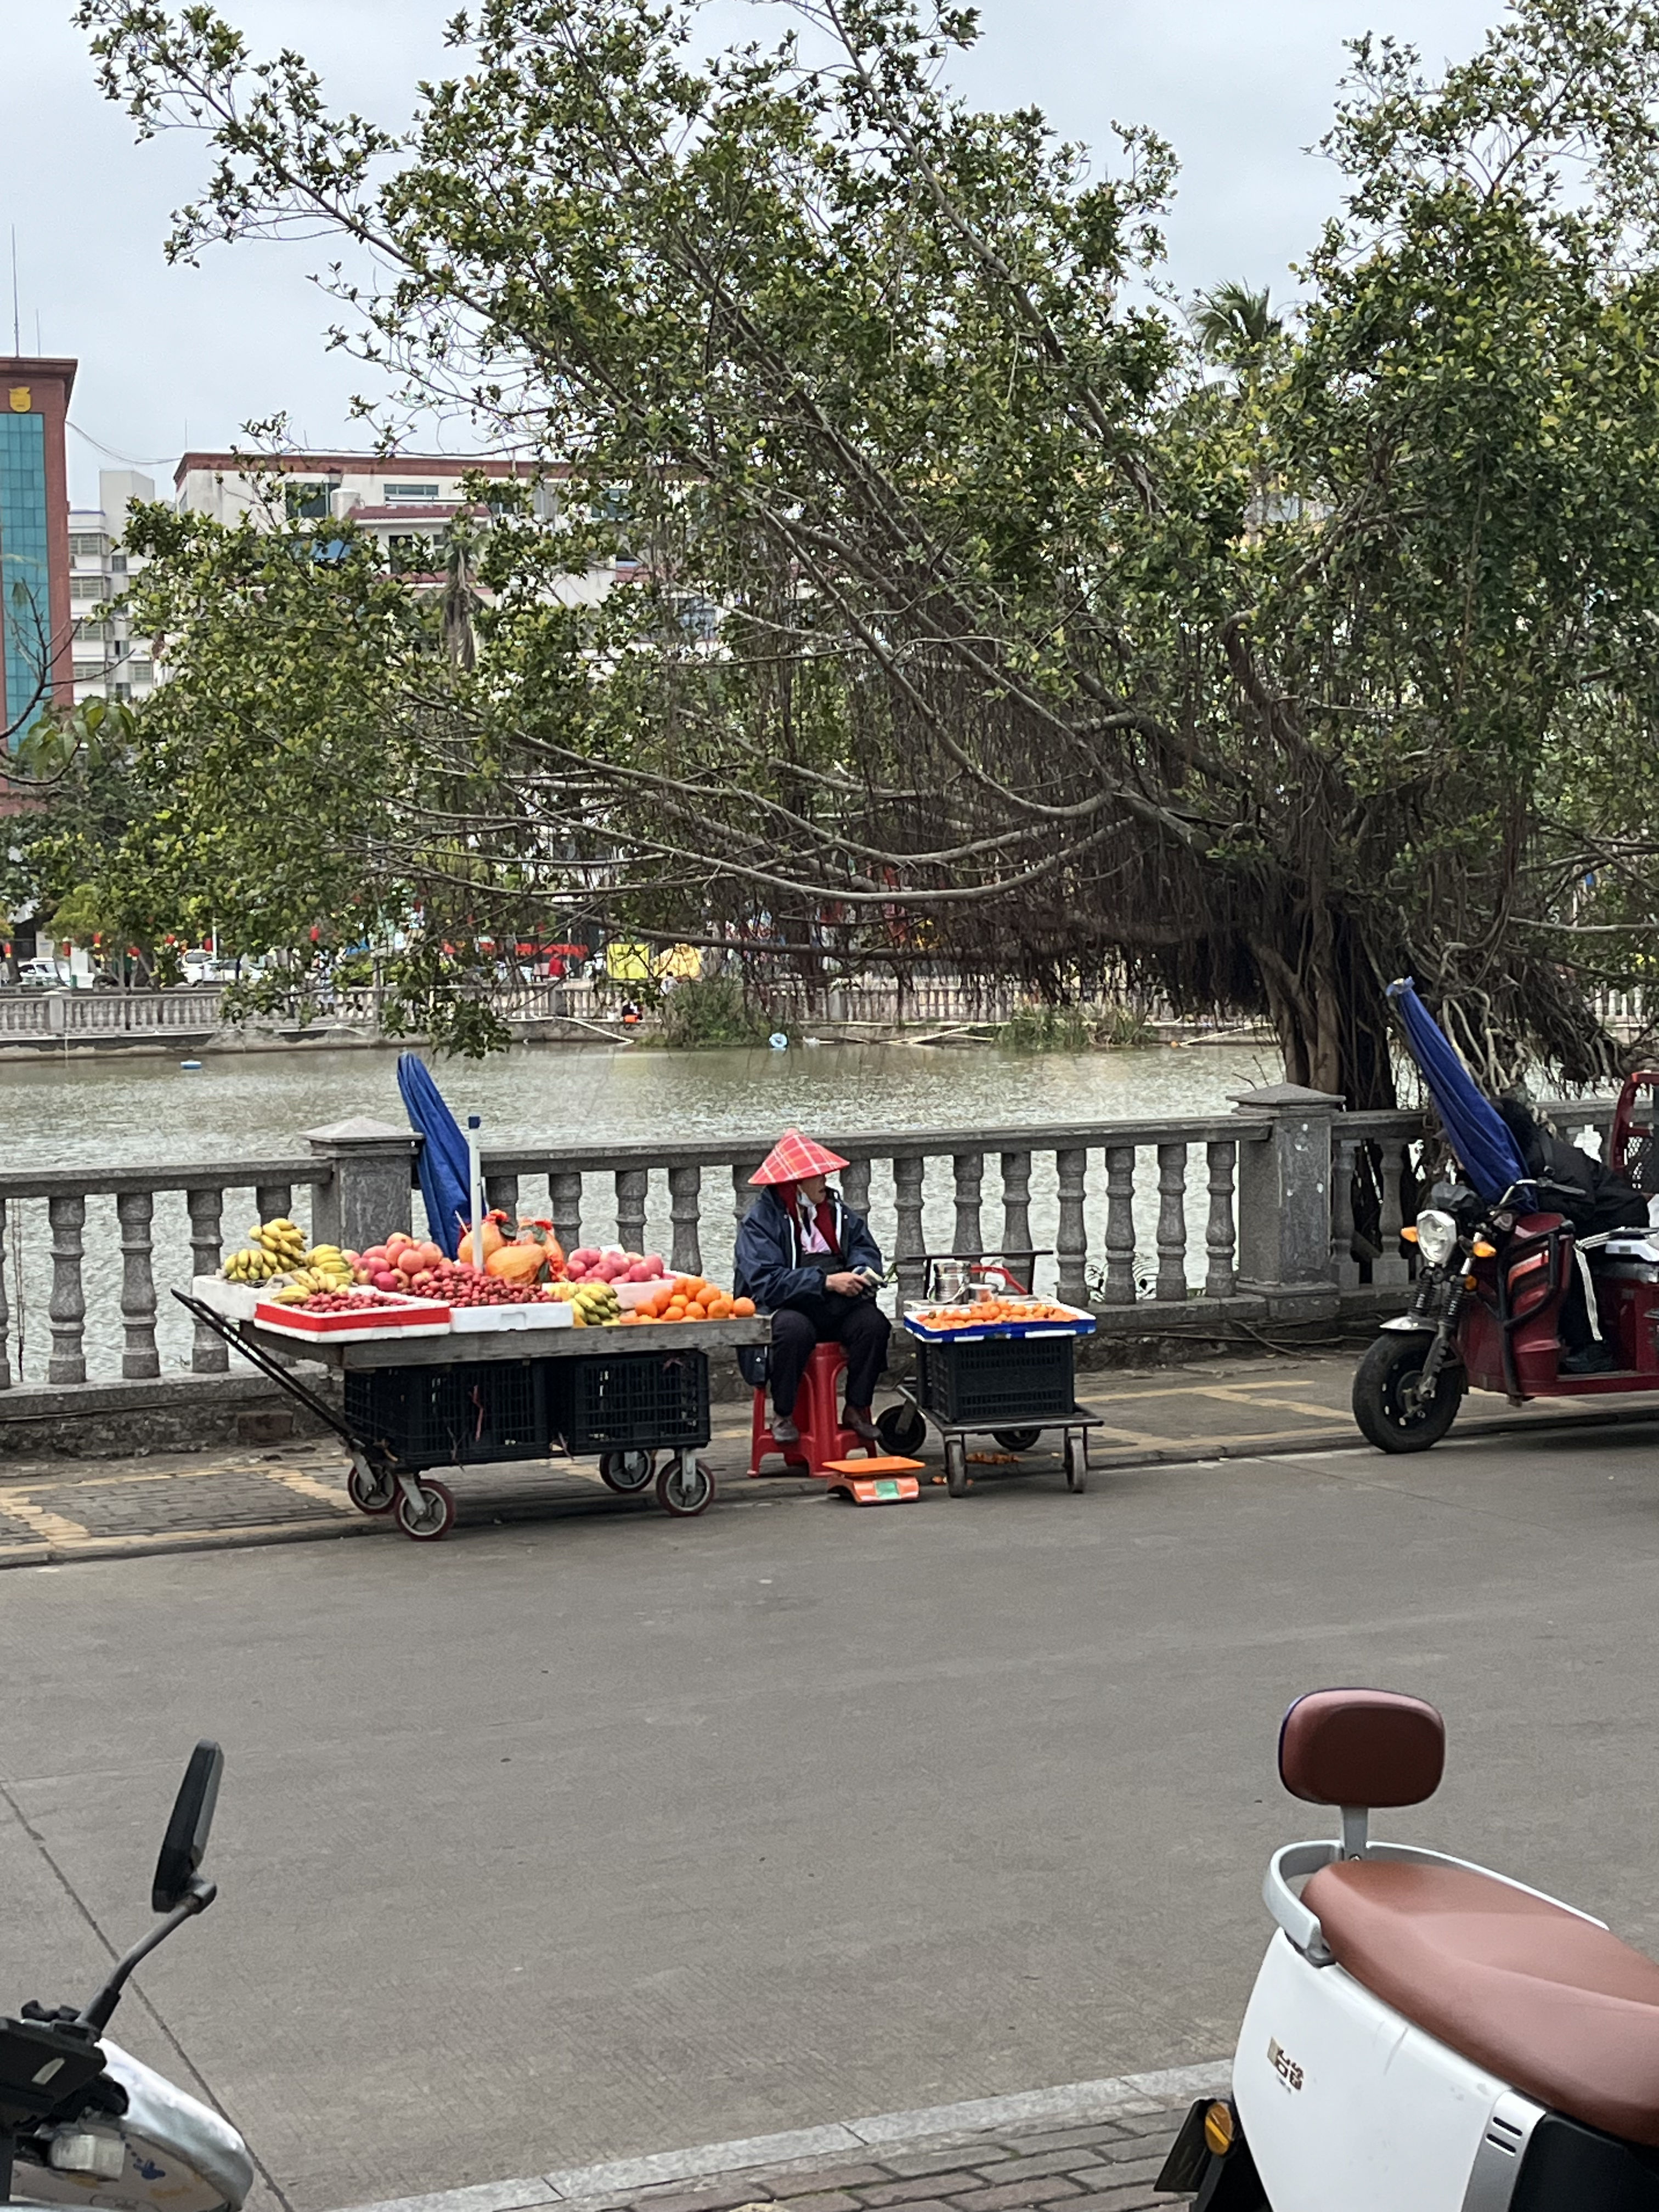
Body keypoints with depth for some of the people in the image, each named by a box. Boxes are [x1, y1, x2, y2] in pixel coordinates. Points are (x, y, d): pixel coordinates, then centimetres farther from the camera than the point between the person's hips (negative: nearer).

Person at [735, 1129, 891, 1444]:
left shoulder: (835, 1208, 12)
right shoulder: (761, 1219, -6)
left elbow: (865, 1247, 16)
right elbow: (765, 1280, -17)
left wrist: (862, 1270, -10)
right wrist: (826, 1282, -24)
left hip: (838, 1305, 5)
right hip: (784, 1306, -5)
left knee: (874, 1323, -24)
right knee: (794, 1330, -38)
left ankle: (857, 1409, -8)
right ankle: (782, 1414, -16)